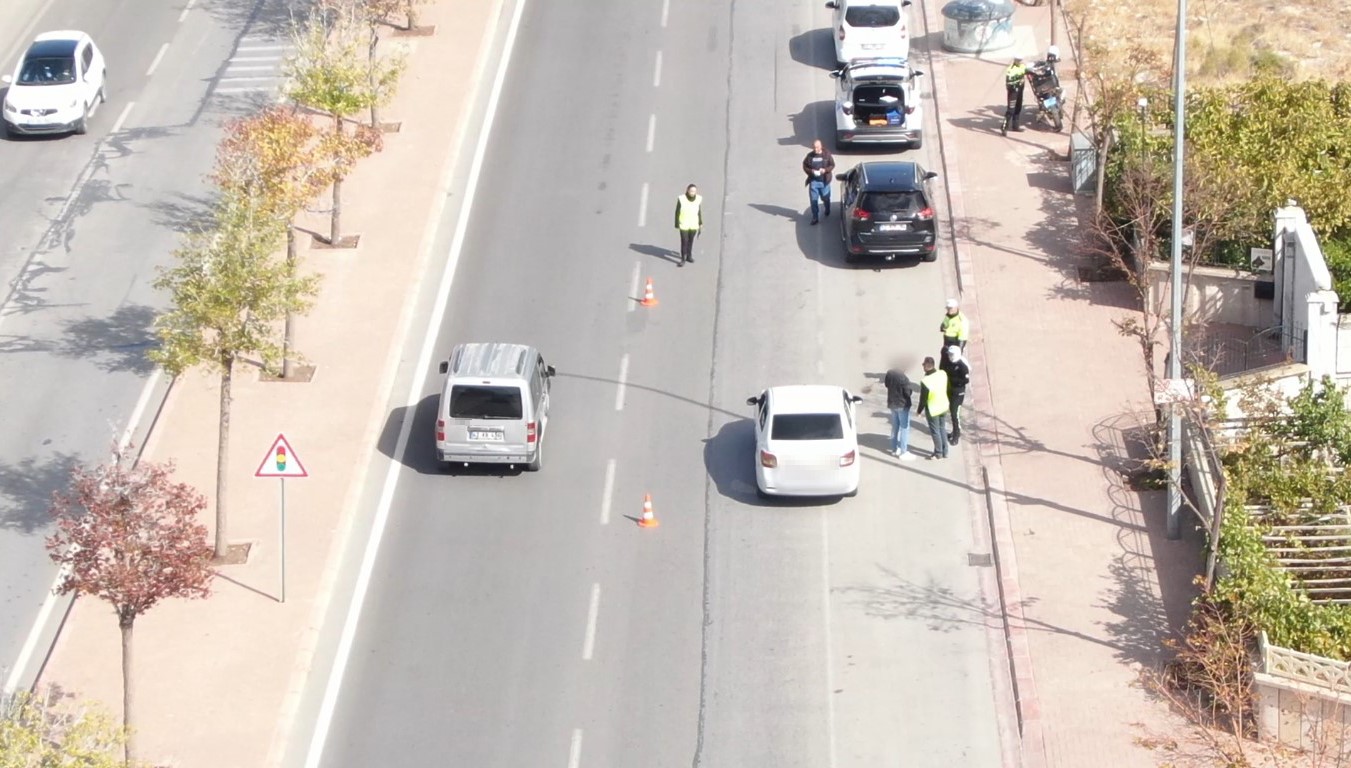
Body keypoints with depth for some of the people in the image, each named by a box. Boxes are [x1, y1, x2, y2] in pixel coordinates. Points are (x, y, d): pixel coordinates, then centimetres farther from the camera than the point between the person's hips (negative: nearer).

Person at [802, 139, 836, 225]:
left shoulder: (826, 155, -6)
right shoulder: (809, 156, -4)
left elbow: (832, 165, -2)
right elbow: (805, 166, 3)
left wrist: (825, 170, -19)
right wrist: (811, 171, -17)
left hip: (824, 181, -1)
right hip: (813, 181, 1)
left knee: (825, 198, 14)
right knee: (814, 200, 0)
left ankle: (827, 212, 43)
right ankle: (815, 217, 9)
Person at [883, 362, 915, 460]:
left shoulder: (889, 374, -5)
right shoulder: (903, 378, -27)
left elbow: (886, 384, 12)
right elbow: (908, 392, -19)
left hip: (892, 404, 7)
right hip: (902, 404, -7)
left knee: (895, 427, 20)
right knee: (904, 428, 1)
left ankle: (895, 449, 30)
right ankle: (903, 452, 2)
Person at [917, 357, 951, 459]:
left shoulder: (925, 382, -32)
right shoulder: (943, 374, -16)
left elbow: (923, 399, -19)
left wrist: (919, 411, -2)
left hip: (932, 410, -6)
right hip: (944, 407, 6)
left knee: (935, 431, 15)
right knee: (942, 429, 23)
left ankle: (938, 453, 31)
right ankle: (945, 452, 36)